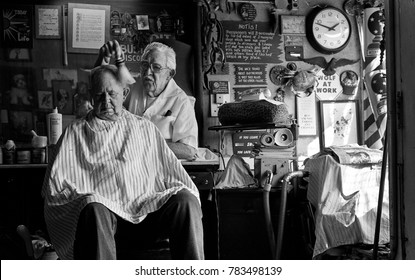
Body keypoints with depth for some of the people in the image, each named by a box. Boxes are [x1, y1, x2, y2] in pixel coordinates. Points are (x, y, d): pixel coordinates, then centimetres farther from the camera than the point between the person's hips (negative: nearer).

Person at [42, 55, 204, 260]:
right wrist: (86, 198, -9)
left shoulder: (145, 128, 25)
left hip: (146, 209, 2)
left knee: (186, 200, -26)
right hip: (104, 210, -2)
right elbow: (54, 185, 10)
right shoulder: (76, 133, 17)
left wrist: (189, 199, -1)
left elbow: (170, 168, 18)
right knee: (94, 209, -37)